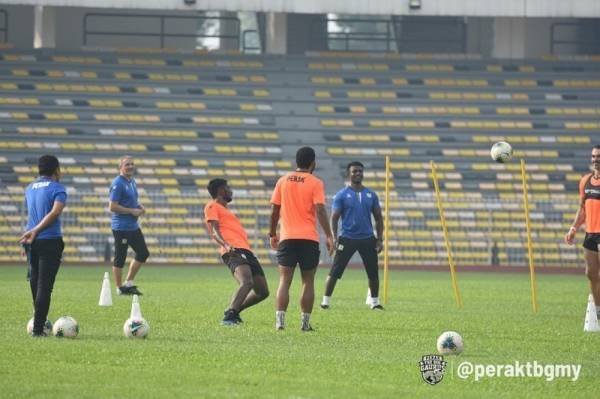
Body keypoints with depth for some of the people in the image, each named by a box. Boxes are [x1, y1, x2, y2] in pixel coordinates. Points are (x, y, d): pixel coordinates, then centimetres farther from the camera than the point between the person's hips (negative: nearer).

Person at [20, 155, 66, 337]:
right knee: (45, 286, -5)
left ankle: (39, 320, 28)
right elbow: (55, 212, -21)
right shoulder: (57, 189, -6)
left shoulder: (29, 189, 13)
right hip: (50, 241, -6)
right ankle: (38, 328, -8)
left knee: (35, 283, 17)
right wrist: (35, 231, -24)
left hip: (32, 242, 6)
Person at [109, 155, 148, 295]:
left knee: (143, 253, 12)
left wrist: (139, 207, 5)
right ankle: (120, 288, 9)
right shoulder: (117, 184, -15)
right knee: (120, 258, 0)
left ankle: (129, 283, 21)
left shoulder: (132, 181, 12)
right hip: (121, 227, -9)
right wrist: (132, 211, -18)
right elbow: (112, 207, -20)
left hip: (133, 226, 9)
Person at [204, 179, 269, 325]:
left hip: (246, 251, 9)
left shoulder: (224, 209, 35)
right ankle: (229, 316, -38)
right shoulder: (212, 207, 7)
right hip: (234, 251, -9)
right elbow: (214, 231, -8)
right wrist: (226, 245, -24)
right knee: (247, 282, -32)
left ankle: (235, 311, 22)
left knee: (262, 291, 8)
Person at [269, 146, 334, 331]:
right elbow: (320, 211, -12)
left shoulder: (283, 181, 7)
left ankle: (280, 320, -10)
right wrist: (329, 236, -11)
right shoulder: (315, 183, -3)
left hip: (287, 238, 2)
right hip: (309, 239, -2)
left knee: (284, 281, 2)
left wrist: (273, 234, 18)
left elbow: (274, 210, 8)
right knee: (308, 282, 8)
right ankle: (305, 322, 5)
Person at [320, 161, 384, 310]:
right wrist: (334, 239, -13)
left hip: (367, 239, 3)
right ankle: (325, 301, 3)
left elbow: (378, 218, 13)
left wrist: (380, 239, 4)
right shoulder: (342, 195, -1)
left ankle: (375, 302, 19)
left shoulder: (371, 195, 9)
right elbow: (334, 218, -2)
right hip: (347, 239, -3)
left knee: (373, 273, 4)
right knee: (335, 272, -5)